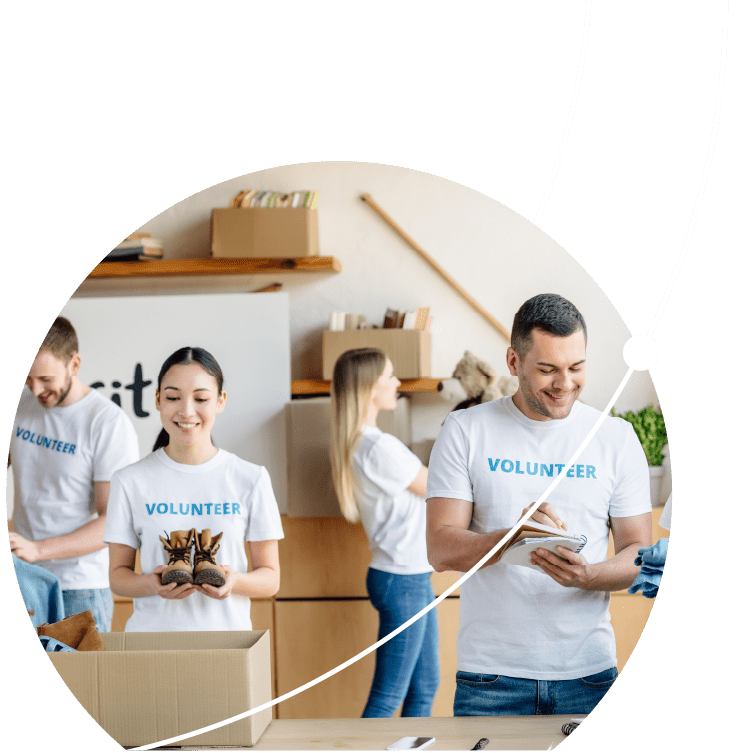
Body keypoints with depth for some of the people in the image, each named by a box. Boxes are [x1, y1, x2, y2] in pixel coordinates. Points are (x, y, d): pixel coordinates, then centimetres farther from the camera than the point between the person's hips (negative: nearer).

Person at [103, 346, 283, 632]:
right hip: (151, 635, 0)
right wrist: (150, 584, -12)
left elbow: (271, 578, 7)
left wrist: (235, 581, -12)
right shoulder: (131, 482, 6)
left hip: (227, 635, 0)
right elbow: (118, 574, 8)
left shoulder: (251, 479, 5)